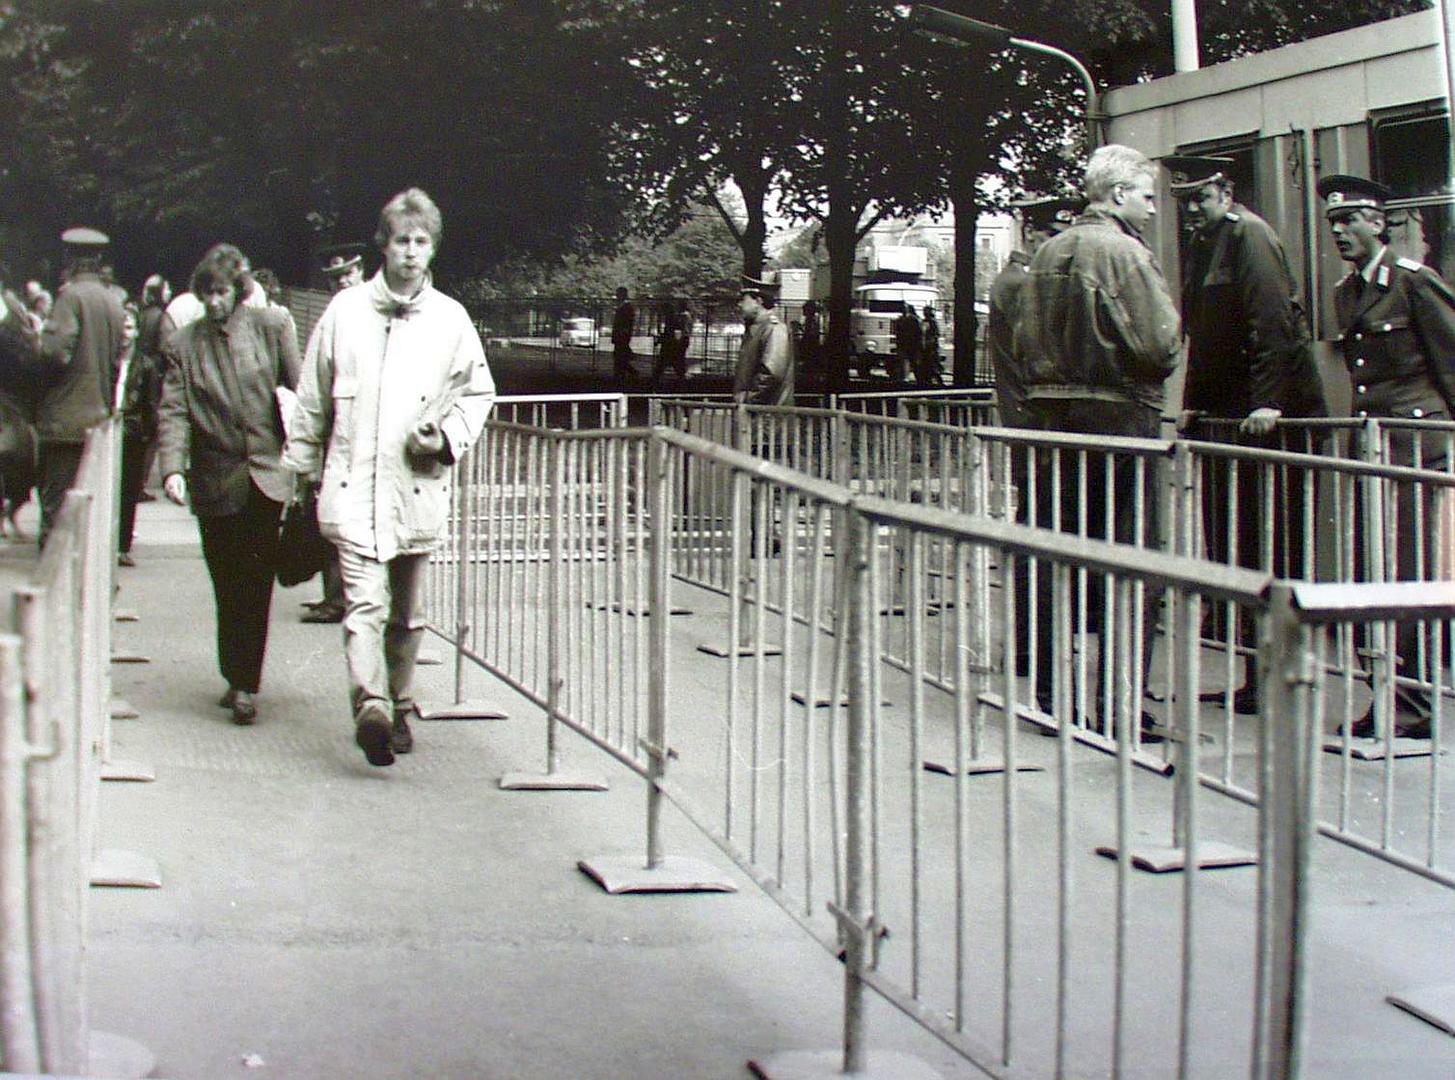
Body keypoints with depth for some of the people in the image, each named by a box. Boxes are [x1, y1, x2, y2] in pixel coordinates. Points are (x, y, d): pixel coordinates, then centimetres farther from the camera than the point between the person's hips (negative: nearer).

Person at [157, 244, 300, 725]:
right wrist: (172, 467, -15)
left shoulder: (271, 326, 1)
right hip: (215, 478, 2)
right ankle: (239, 679, 23)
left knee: (255, 582, -6)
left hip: (266, 473, -2)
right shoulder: (184, 344, 5)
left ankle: (243, 684, -1)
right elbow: (173, 411, 0)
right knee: (227, 586, 9)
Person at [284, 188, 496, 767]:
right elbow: (312, 399, 11)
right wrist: (303, 470, 12)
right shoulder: (345, 310, 4)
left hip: (418, 487, 2)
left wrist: (447, 438, -3)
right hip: (352, 485, -2)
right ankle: (371, 705, -27)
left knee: (406, 611, 12)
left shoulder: (451, 318, 6)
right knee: (366, 602, -16)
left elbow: (478, 392, 15)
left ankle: (398, 707, 27)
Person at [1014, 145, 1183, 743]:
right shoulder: (1125, 253, -12)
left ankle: (1052, 696, 17)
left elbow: (1024, 340, 12)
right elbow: (1160, 344, -17)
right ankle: (1118, 707, 0)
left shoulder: (1047, 253, 9)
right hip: (1119, 417, -7)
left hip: (1052, 416, 7)